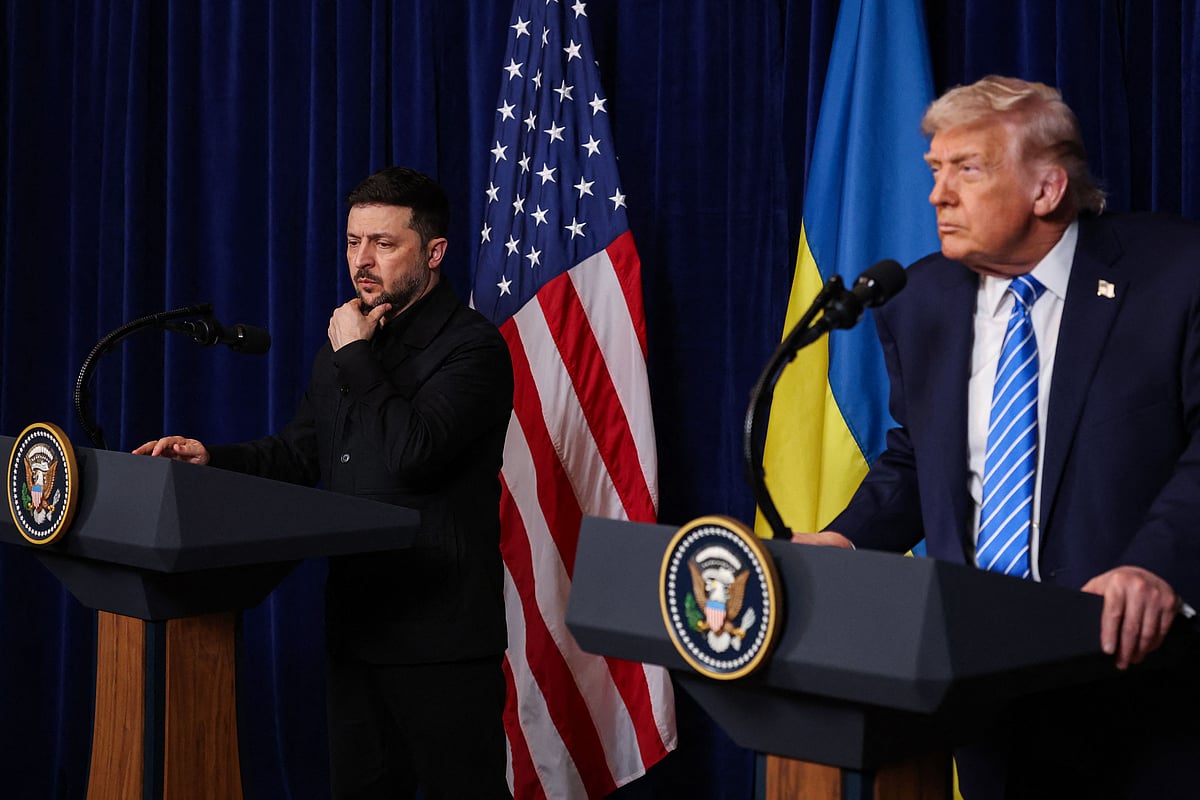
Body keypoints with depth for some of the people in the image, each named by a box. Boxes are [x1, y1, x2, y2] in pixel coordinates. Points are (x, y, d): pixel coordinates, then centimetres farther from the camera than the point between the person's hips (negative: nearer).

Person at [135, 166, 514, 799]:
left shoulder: (474, 347, -12)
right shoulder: (342, 348, 14)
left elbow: (412, 453, -26)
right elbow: (297, 455, 17)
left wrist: (355, 355, -15)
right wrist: (210, 459, -1)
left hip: (440, 635, -8)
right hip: (355, 623, 8)